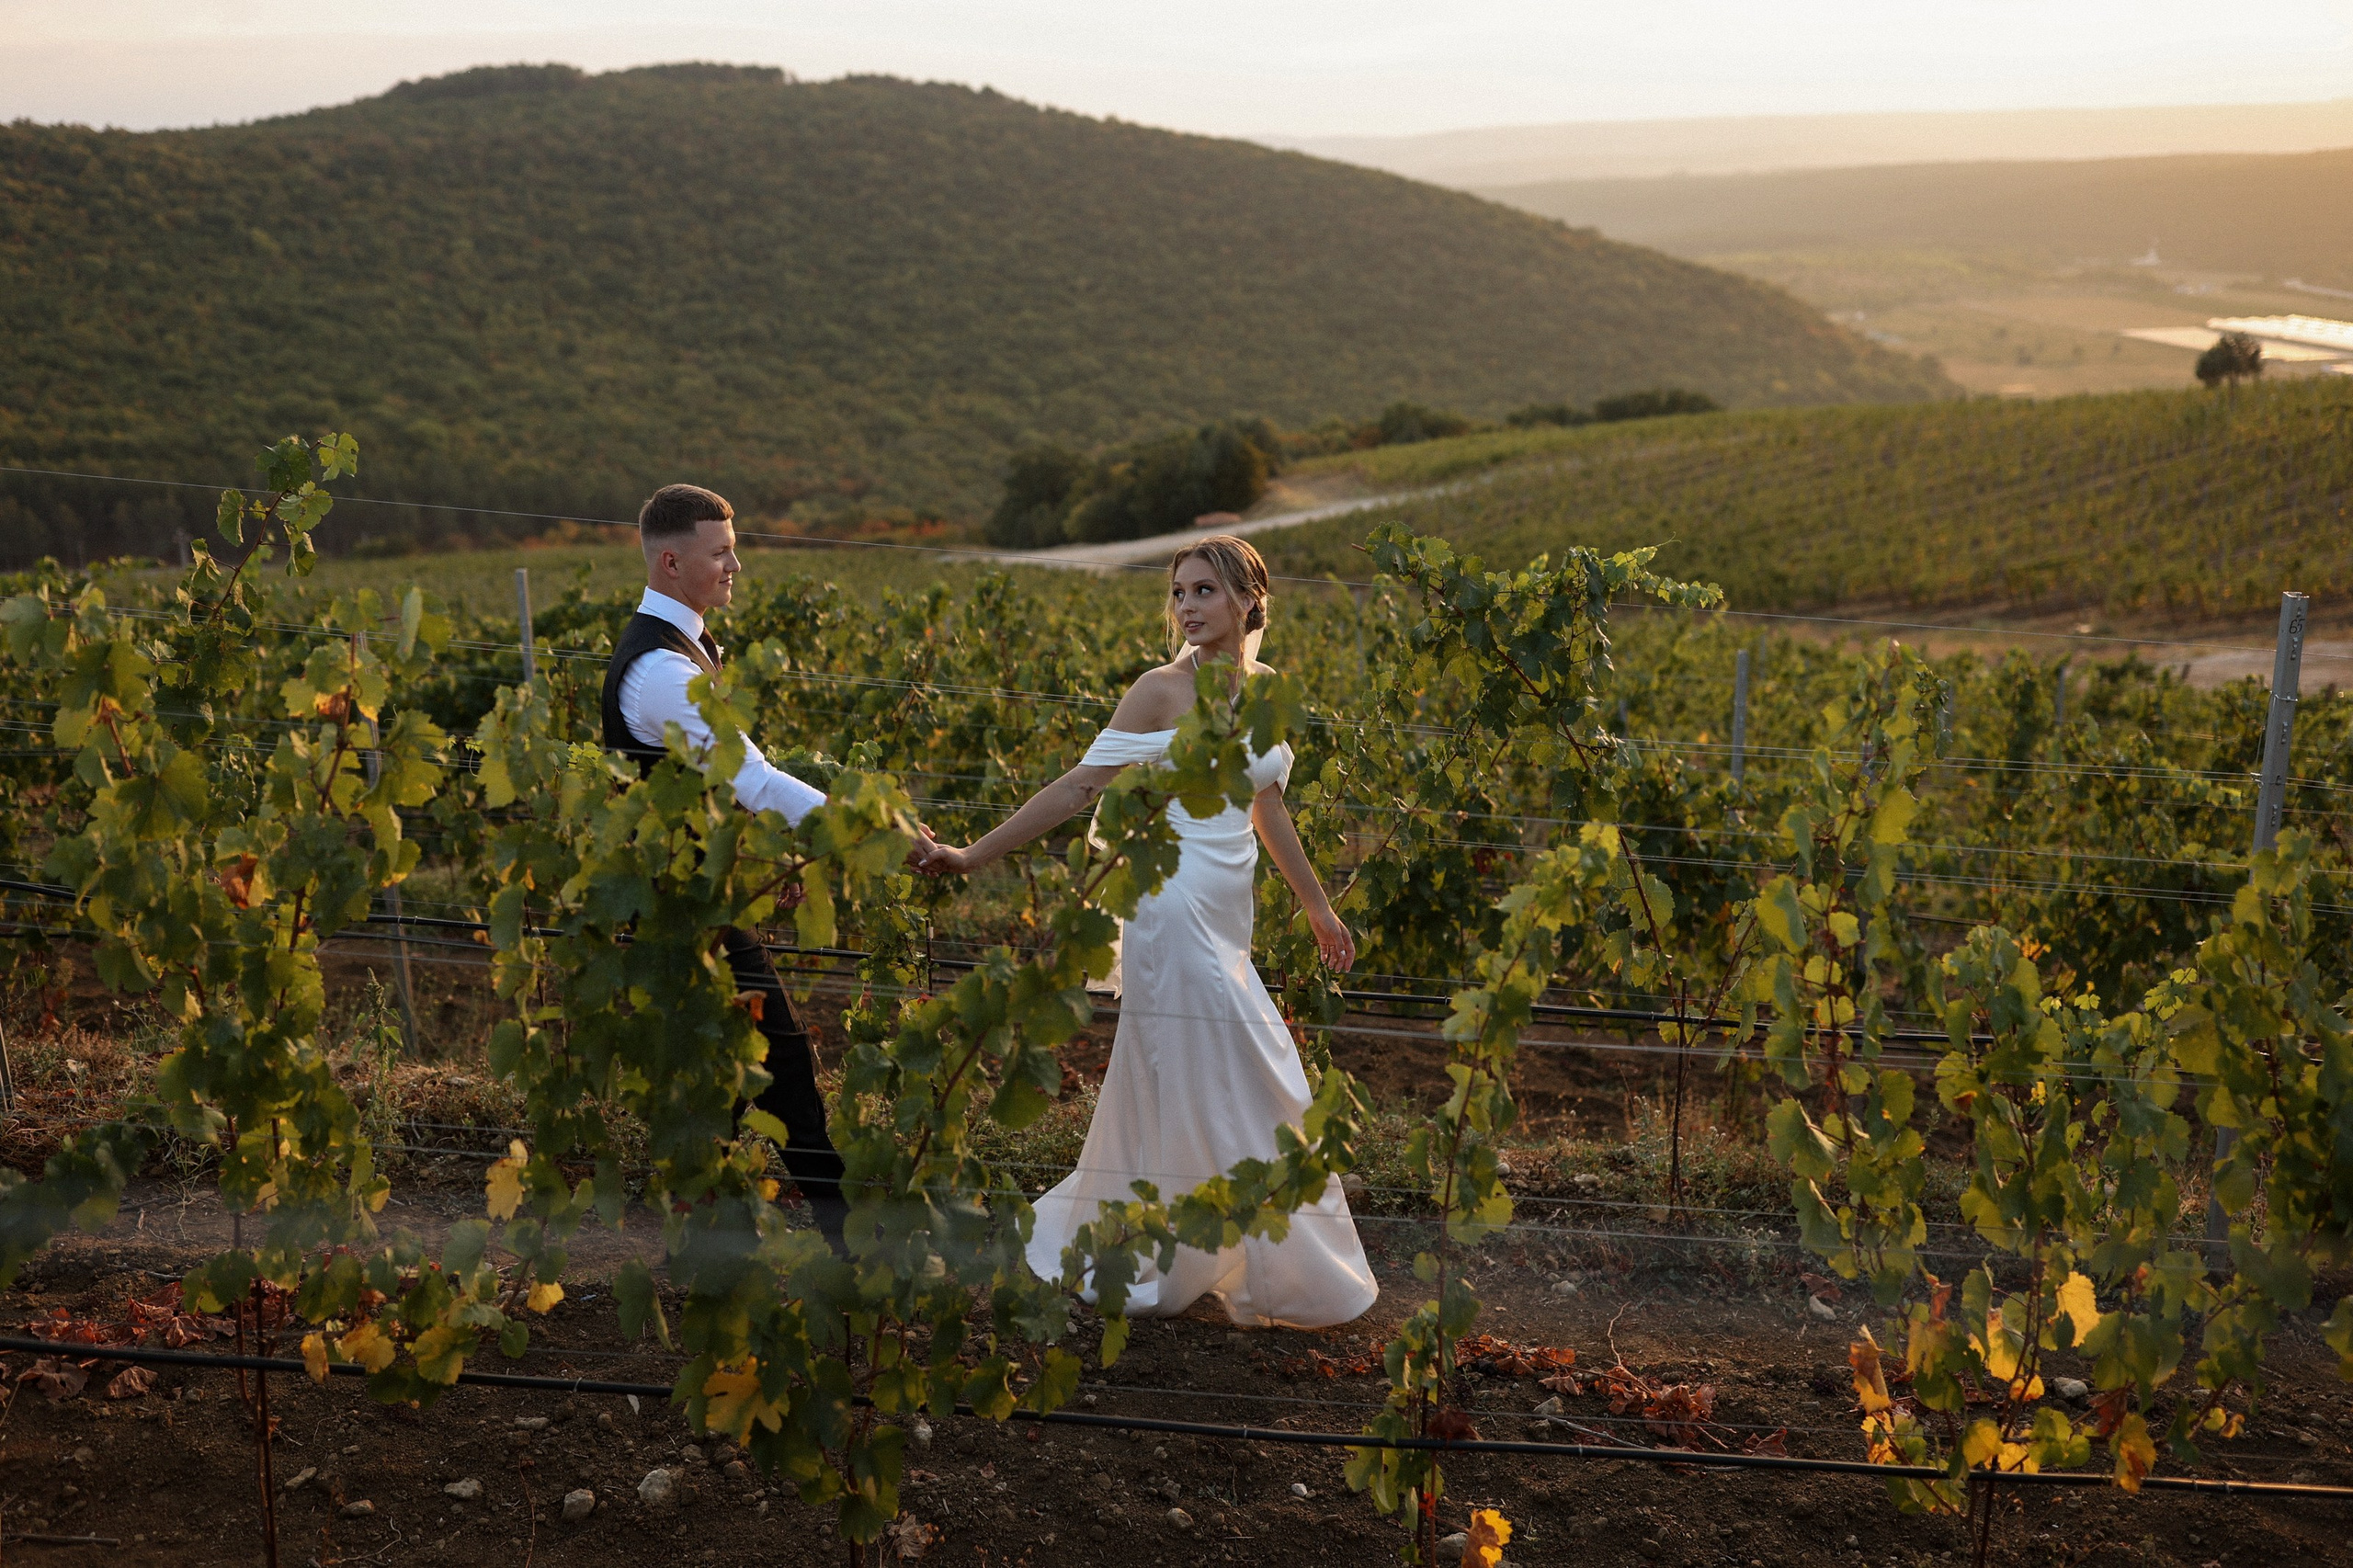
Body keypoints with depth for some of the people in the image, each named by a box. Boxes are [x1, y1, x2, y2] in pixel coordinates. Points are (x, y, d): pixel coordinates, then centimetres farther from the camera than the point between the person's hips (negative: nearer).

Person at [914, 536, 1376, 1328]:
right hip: (1176, 914, -7)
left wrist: (1317, 904, 29)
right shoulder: (1164, 690, -10)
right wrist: (970, 856, -16)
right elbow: (1079, 787, -11)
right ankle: (1272, 1276, 13)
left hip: (1225, 922, 8)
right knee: (1232, 1097, -2)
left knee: (1169, 1100, 14)